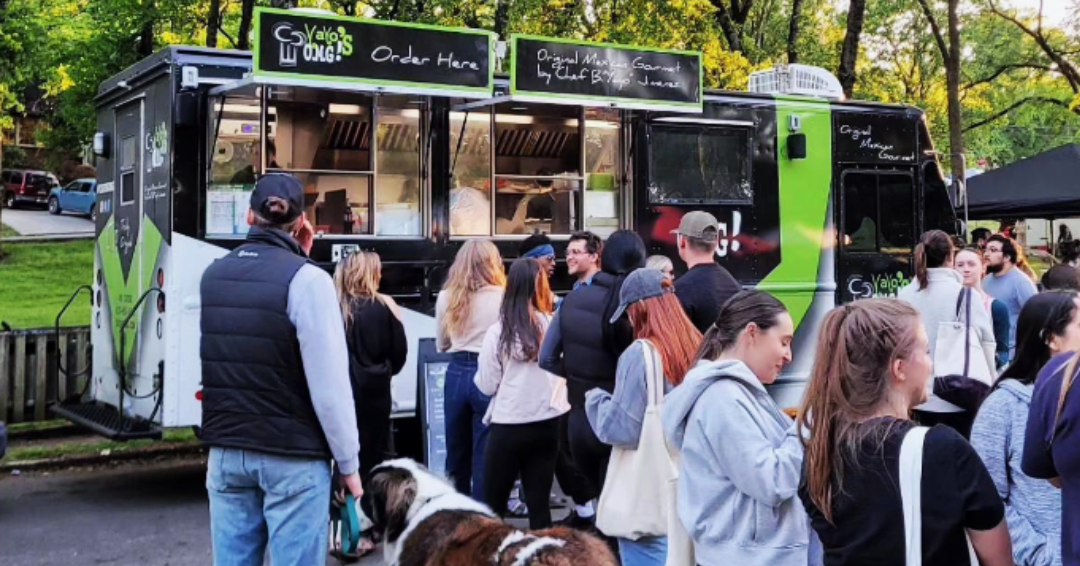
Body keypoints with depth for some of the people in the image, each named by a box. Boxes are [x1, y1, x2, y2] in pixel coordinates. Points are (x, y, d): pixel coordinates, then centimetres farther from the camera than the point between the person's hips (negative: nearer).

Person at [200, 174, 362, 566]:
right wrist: (349, 462, -6)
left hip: (226, 453, 6)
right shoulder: (305, 279, -14)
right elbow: (329, 385, -16)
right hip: (292, 457, -6)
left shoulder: (214, 276, 6)